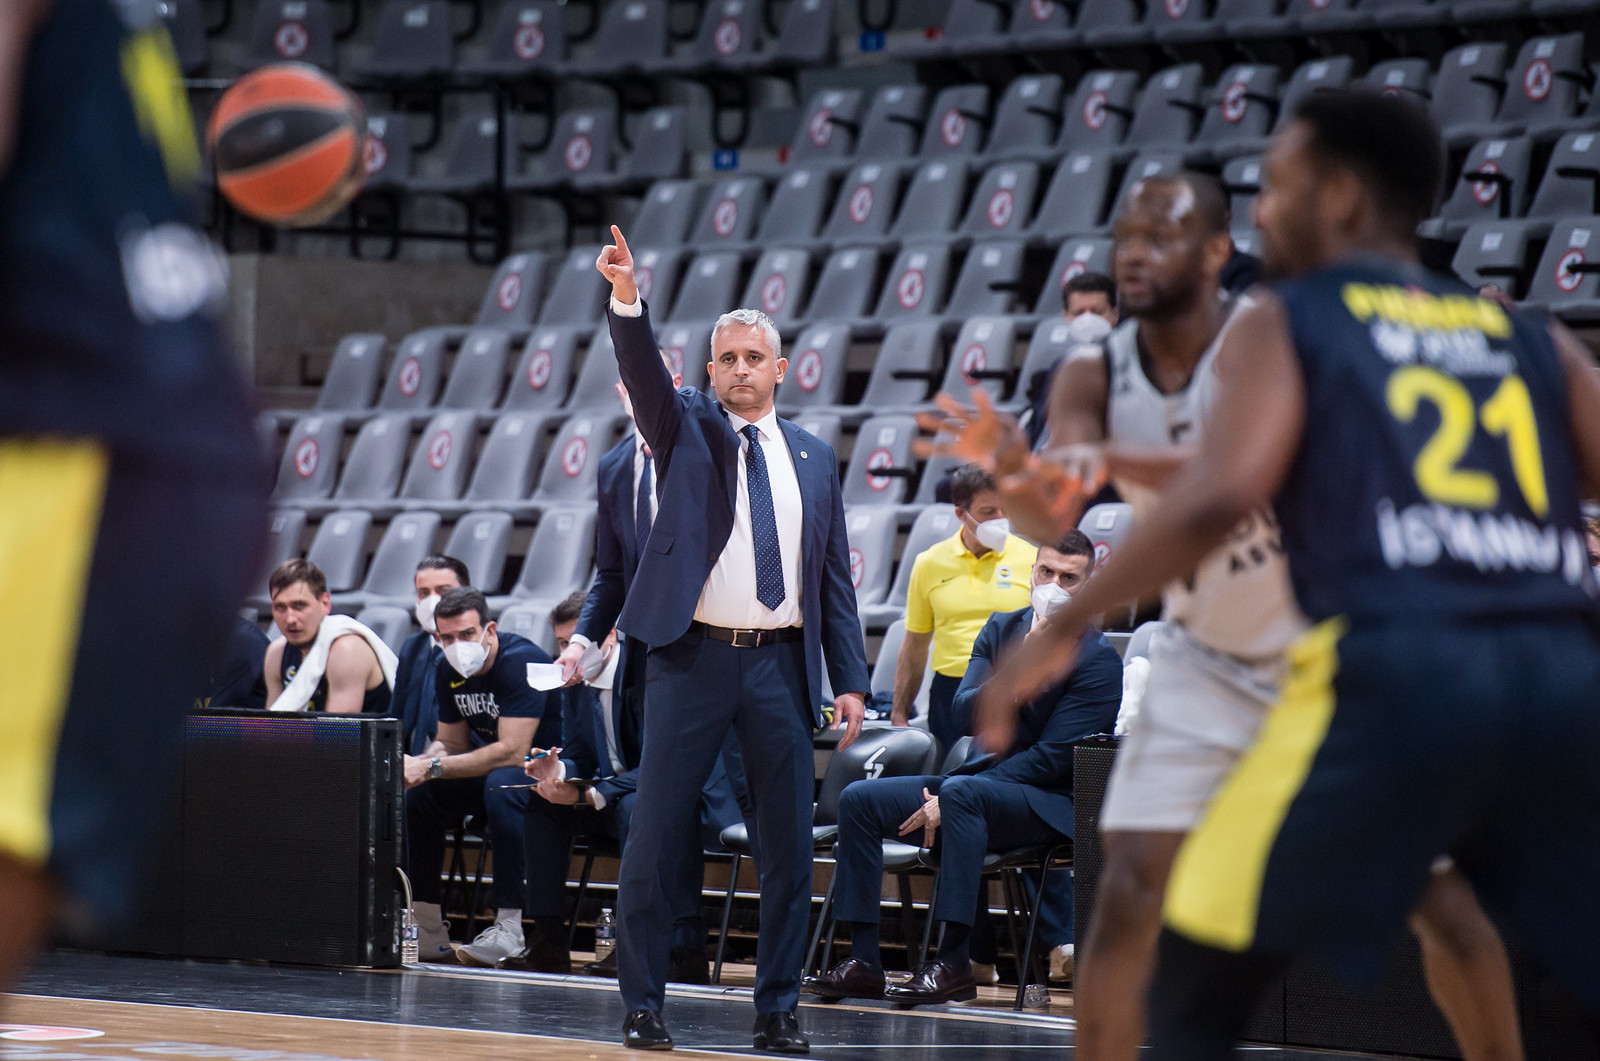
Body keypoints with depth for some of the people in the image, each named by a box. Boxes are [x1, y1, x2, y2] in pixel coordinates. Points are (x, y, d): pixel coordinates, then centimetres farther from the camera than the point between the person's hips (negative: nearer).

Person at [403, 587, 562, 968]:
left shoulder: (521, 662, -23)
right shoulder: (449, 671, 1)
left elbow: (512, 752, -30)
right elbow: (452, 744, 8)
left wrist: (432, 768, -29)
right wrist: (418, 764, -16)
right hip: (491, 771, 8)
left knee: (501, 784, -37)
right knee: (416, 790, -8)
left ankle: (509, 929, -36)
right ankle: (426, 928, -3)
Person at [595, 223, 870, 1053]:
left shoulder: (813, 458, 13)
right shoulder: (685, 430, 7)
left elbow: (834, 575, 12)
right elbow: (643, 369, -13)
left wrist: (850, 680, 5)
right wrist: (626, 295, -31)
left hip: (782, 665, 2)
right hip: (694, 658, -2)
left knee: (789, 848, 3)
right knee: (653, 839, -2)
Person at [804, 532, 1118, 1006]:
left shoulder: (1099, 659, -9)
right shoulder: (1002, 628, 10)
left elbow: (1051, 758, -15)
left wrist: (949, 799, -19)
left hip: (1048, 802, -7)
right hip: (981, 779, 7)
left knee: (961, 791, -36)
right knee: (859, 799, -8)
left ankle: (954, 962, -37)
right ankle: (863, 962, -11)